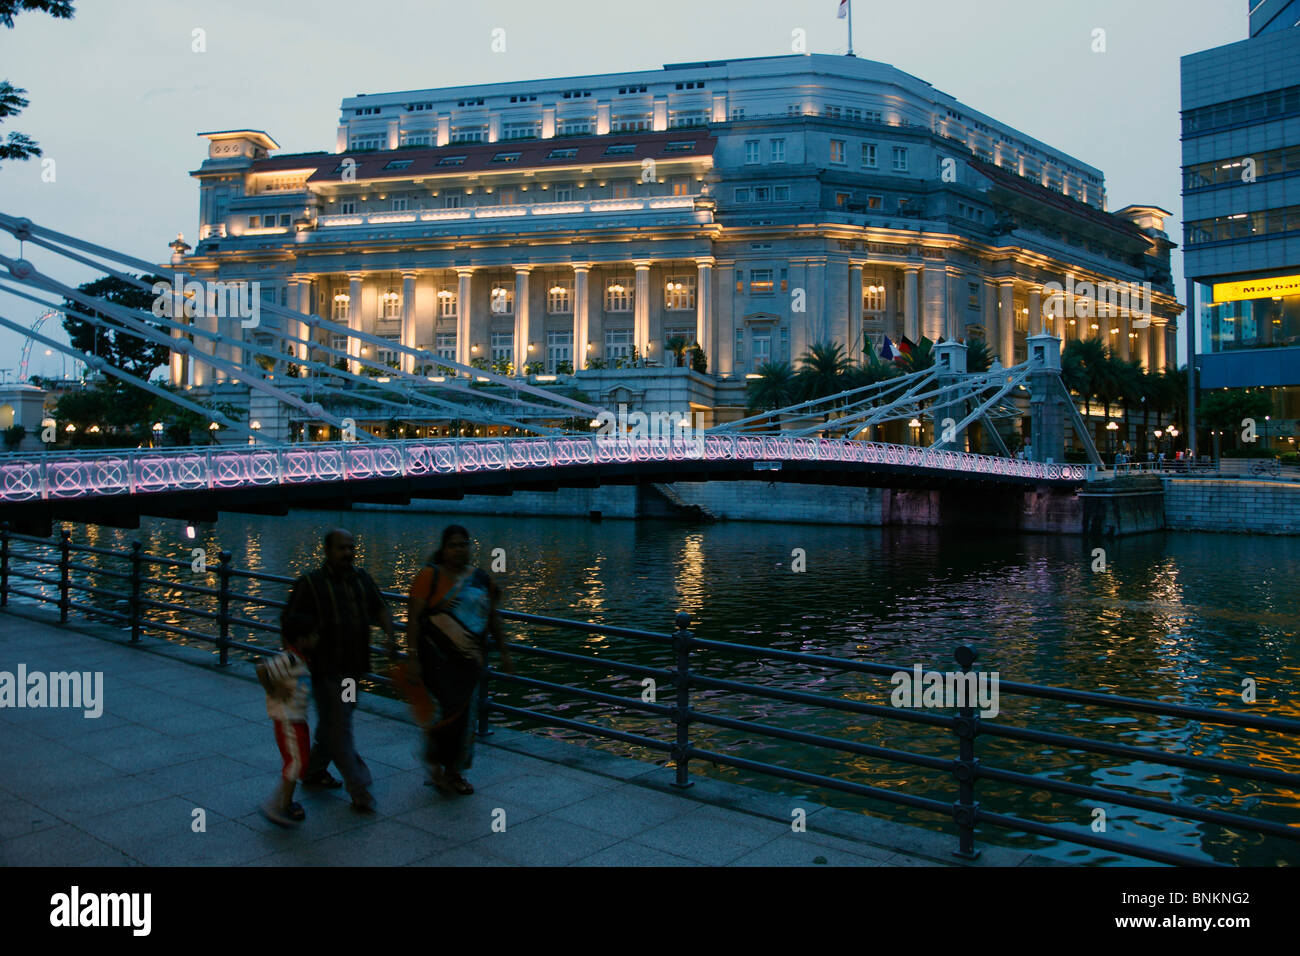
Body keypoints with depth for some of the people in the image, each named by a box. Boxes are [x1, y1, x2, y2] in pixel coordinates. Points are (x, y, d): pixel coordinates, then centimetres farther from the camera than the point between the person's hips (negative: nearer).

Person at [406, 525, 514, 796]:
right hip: (439, 656, -5)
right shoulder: (430, 576, -5)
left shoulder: (481, 578, 9)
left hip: (472, 659, 5)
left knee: (467, 715, 8)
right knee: (454, 710, -14)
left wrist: (504, 652, 14)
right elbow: (413, 617, -9)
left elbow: (492, 618, 16)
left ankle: (454, 771, 25)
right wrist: (412, 657, -16)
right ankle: (433, 760, 12)